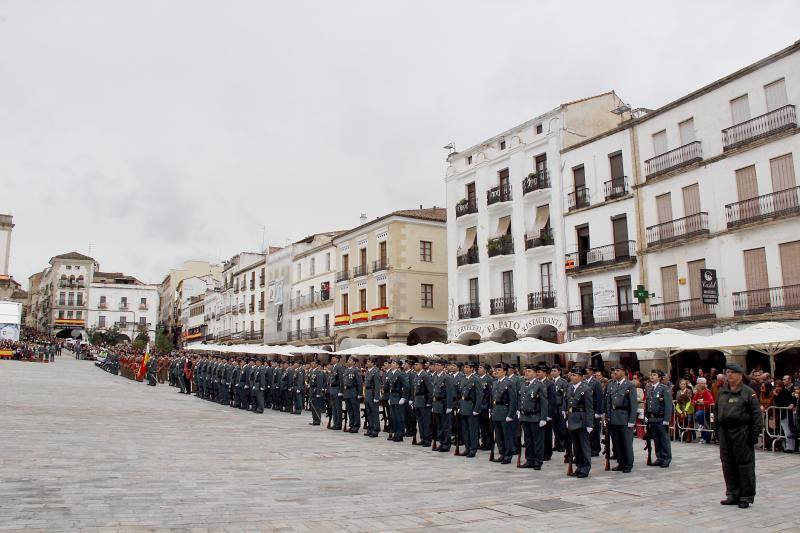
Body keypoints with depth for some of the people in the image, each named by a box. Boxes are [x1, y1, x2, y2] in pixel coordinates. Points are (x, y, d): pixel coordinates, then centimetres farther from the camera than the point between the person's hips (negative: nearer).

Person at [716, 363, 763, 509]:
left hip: (742, 432, -6)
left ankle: (746, 497, 10)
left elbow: (756, 414, -7)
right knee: (728, 464, 10)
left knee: (745, 464, 0)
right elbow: (717, 411, 18)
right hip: (725, 432, 6)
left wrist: (755, 433, -13)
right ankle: (733, 494, 20)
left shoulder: (748, 392, -4)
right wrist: (718, 430, 13)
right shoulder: (722, 392, 13)